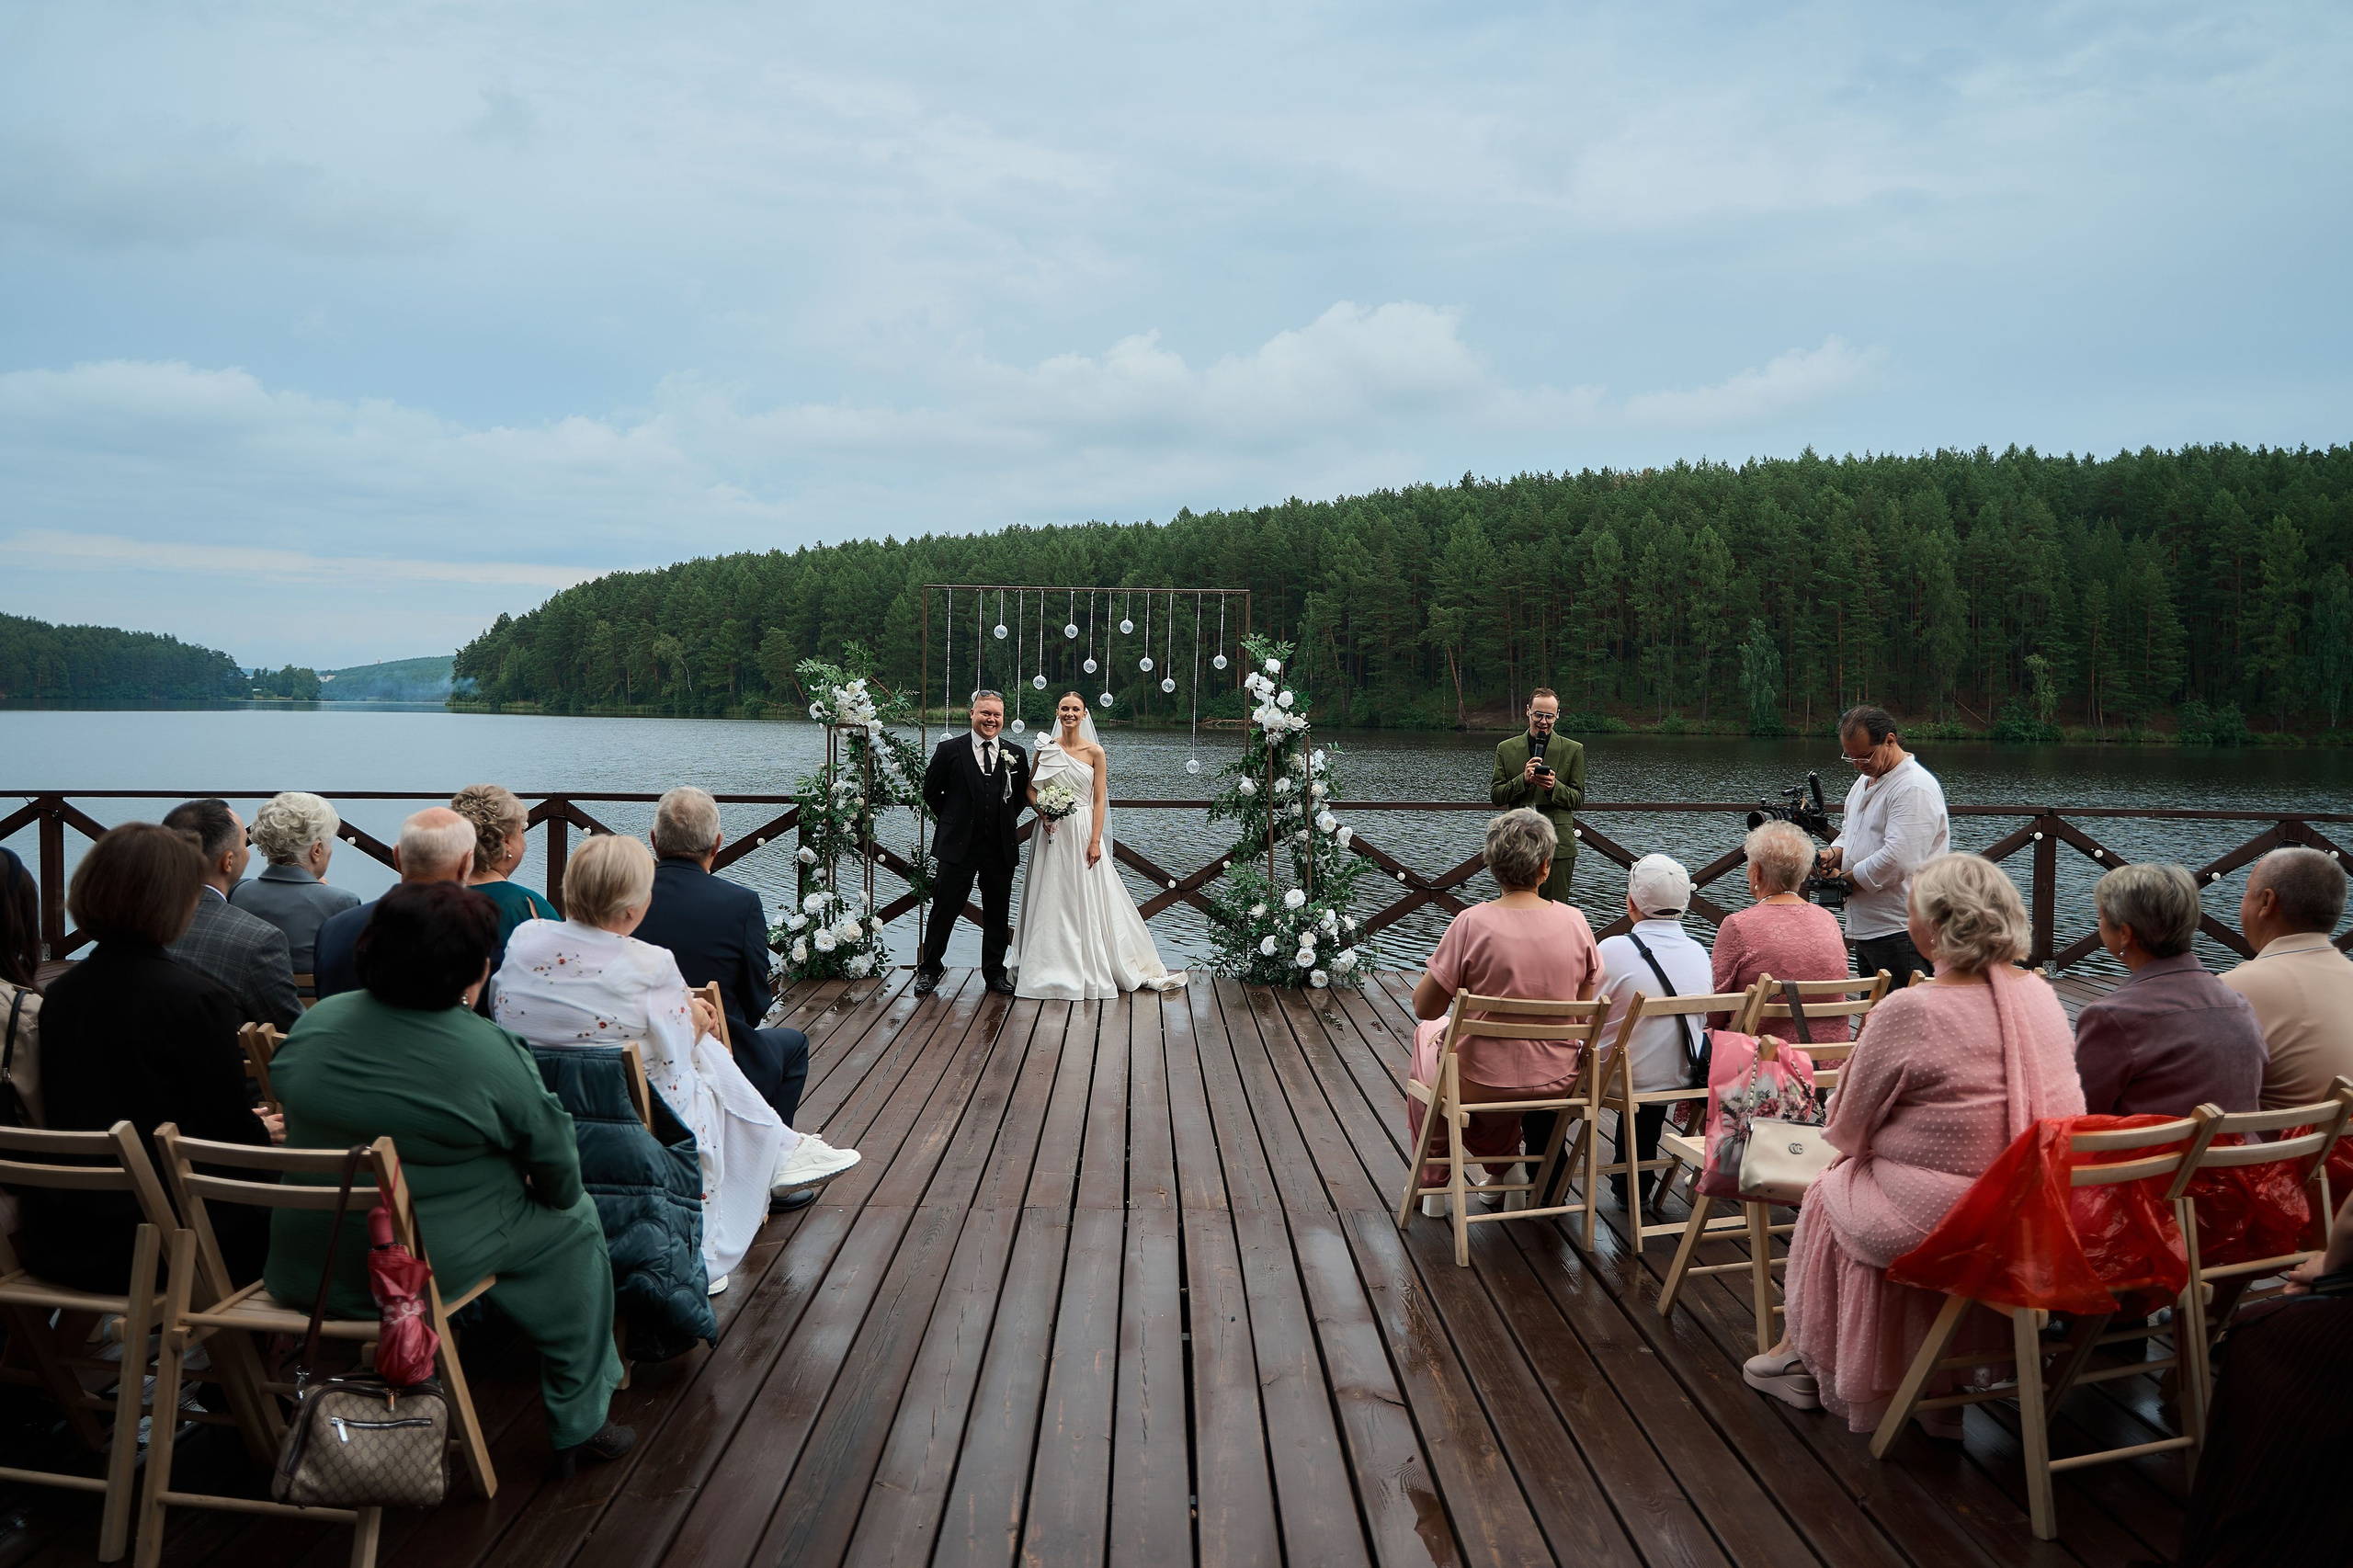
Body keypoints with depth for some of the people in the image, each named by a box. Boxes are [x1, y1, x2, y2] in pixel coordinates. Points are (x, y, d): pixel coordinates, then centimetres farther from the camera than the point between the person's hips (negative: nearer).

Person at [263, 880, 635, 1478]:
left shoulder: (314, 1023, -1)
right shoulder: (495, 1056, -17)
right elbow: (558, 1182, -9)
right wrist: (556, 1192, 13)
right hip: (424, 1269, -6)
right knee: (574, 1219, 15)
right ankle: (578, 1423, 21)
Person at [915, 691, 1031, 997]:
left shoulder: (1016, 755, 5)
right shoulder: (950, 750, -2)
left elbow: (1023, 796, 16)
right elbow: (931, 791, 7)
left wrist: (1005, 822, 9)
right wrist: (951, 821, 7)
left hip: (1001, 847, 2)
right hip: (959, 845, -2)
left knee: (998, 913, 9)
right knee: (944, 908, 2)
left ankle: (994, 971, 22)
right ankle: (930, 969, 16)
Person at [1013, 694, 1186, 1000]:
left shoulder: (1094, 752, -2)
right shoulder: (1046, 749, 4)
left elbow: (1099, 800, -4)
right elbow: (1031, 788, 11)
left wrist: (1095, 842, -12)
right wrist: (1042, 811, -9)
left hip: (1083, 831, -2)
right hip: (1052, 831, 2)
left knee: (1089, 901, 0)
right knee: (1052, 900, 4)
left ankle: (1091, 971, 11)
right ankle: (1055, 971, 13)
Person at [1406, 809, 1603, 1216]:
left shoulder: (1472, 923, -20)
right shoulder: (1574, 921, -9)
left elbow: (1425, 1008, -12)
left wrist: (1437, 964, 6)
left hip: (1482, 1085, -3)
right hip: (1557, 1084, 3)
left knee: (1428, 1033, 31)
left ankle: (1433, 1182, 38)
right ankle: (1504, 1168, 38)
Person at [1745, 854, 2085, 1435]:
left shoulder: (1906, 1011, -20)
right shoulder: (2040, 993, 1)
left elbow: (1845, 1131, -7)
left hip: (1943, 1221, -6)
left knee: (1830, 1190, 20)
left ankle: (1801, 1353, 38)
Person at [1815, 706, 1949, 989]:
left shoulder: (1915, 788, -16)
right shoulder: (1866, 779, 16)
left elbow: (1897, 860, -25)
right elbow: (1849, 832, 27)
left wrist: (1844, 879, -14)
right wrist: (1834, 854, 3)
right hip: (1866, 929, 10)